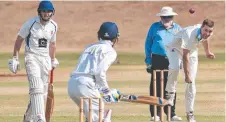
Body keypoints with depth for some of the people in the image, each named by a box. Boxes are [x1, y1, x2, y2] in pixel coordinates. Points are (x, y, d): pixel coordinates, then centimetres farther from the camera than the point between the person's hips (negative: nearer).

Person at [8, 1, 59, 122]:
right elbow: (19, 39, -1)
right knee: (37, 88, -21)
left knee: (43, 93, 10)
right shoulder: (31, 23, -9)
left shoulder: (53, 26, 5)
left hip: (45, 59, 6)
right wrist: (15, 58, -3)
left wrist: (53, 59, 27)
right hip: (32, 57, -6)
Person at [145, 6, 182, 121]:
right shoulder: (154, 27, 7)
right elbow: (148, 44, 7)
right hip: (157, 60, -2)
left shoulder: (177, 28, 12)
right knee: (156, 87, -4)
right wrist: (148, 62, -1)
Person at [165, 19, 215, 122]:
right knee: (174, 68, -38)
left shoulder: (207, 33, -19)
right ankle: (170, 93, -17)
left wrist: (207, 52, 25)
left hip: (192, 51, 5)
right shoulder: (190, 34, -40)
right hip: (176, 48, -5)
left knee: (191, 83, -1)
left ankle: (190, 114, 5)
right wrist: (187, 75, -38)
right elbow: (185, 56, -37)